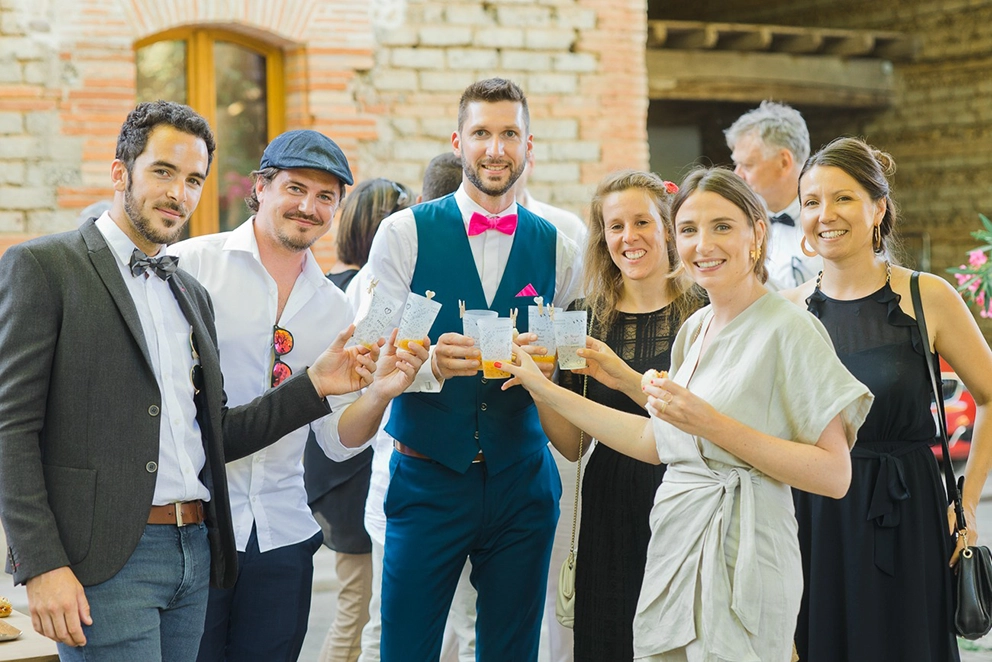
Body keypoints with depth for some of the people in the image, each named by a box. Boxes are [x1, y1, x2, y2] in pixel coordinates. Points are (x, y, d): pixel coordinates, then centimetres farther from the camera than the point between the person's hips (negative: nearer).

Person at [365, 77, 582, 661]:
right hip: (427, 476, -2)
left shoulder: (558, 249, 7)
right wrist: (431, 362, -28)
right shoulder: (404, 234, -2)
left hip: (522, 481, 3)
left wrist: (544, 362, -15)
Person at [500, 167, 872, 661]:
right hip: (672, 554, 7)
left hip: (738, 563, -7)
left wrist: (712, 424, -22)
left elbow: (835, 475, -17)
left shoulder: (789, 330, -12)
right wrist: (546, 391, 18)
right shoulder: (694, 329, 11)